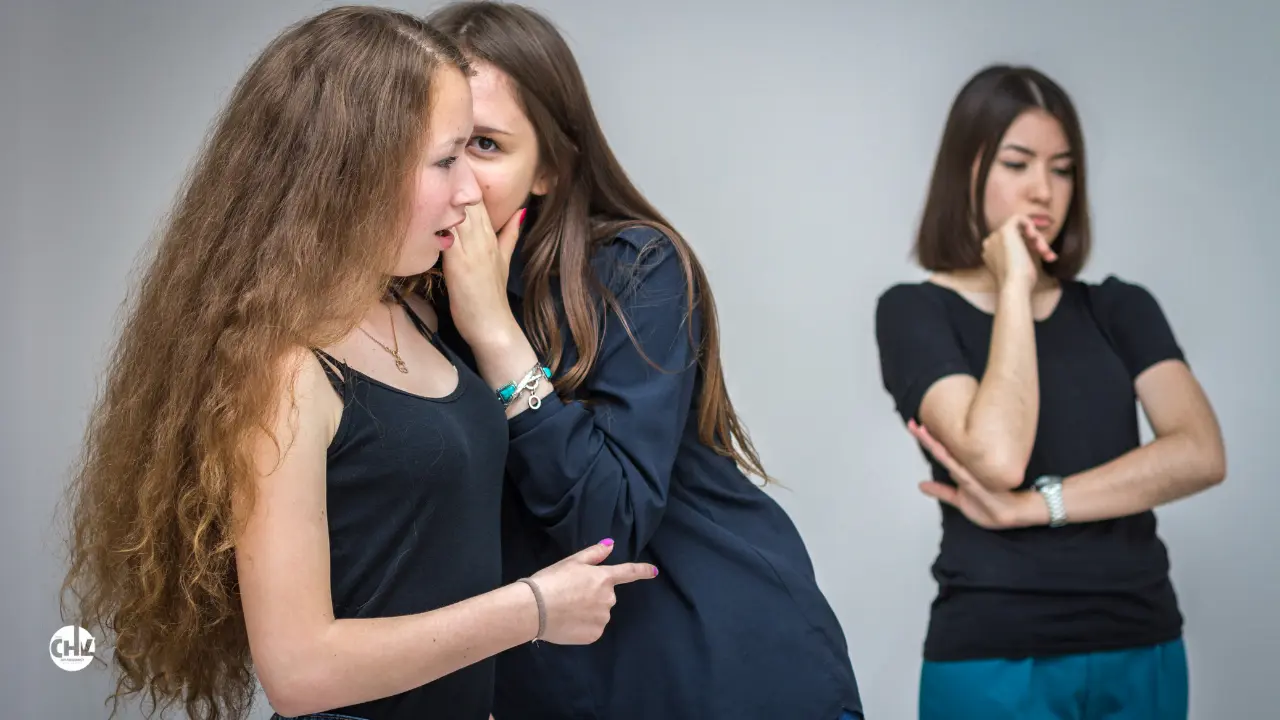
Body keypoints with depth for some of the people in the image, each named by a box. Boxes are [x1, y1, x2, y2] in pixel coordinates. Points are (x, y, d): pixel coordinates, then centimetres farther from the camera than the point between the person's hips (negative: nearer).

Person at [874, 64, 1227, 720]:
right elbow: (999, 457, -19)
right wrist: (1014, 286, -11)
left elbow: (1201, 454, -7)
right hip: (996, 660, -3)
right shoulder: (914, 311, -3)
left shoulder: (1119, 308, 8)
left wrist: (1032, 507, -15)